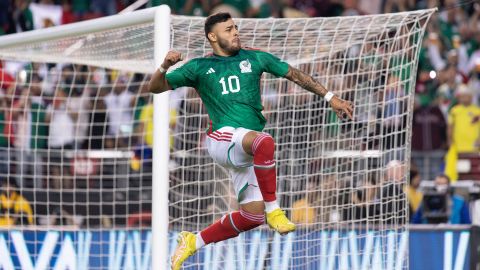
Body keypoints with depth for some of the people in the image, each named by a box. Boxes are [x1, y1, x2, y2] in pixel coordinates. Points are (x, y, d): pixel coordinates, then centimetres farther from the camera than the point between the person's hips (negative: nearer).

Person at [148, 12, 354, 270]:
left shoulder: (253, 58, 13)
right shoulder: (199, 67, 7)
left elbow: (294, 74, 19)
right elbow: (156, 87, 7)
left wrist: (330, 97, 15)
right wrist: (165, 67, -15)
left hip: (249, 148, 5)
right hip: (223, 138, -5)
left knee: (252, 217, 2)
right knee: (264, 142, -38)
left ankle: (194, 241, 21)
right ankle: (273, 210, -29)